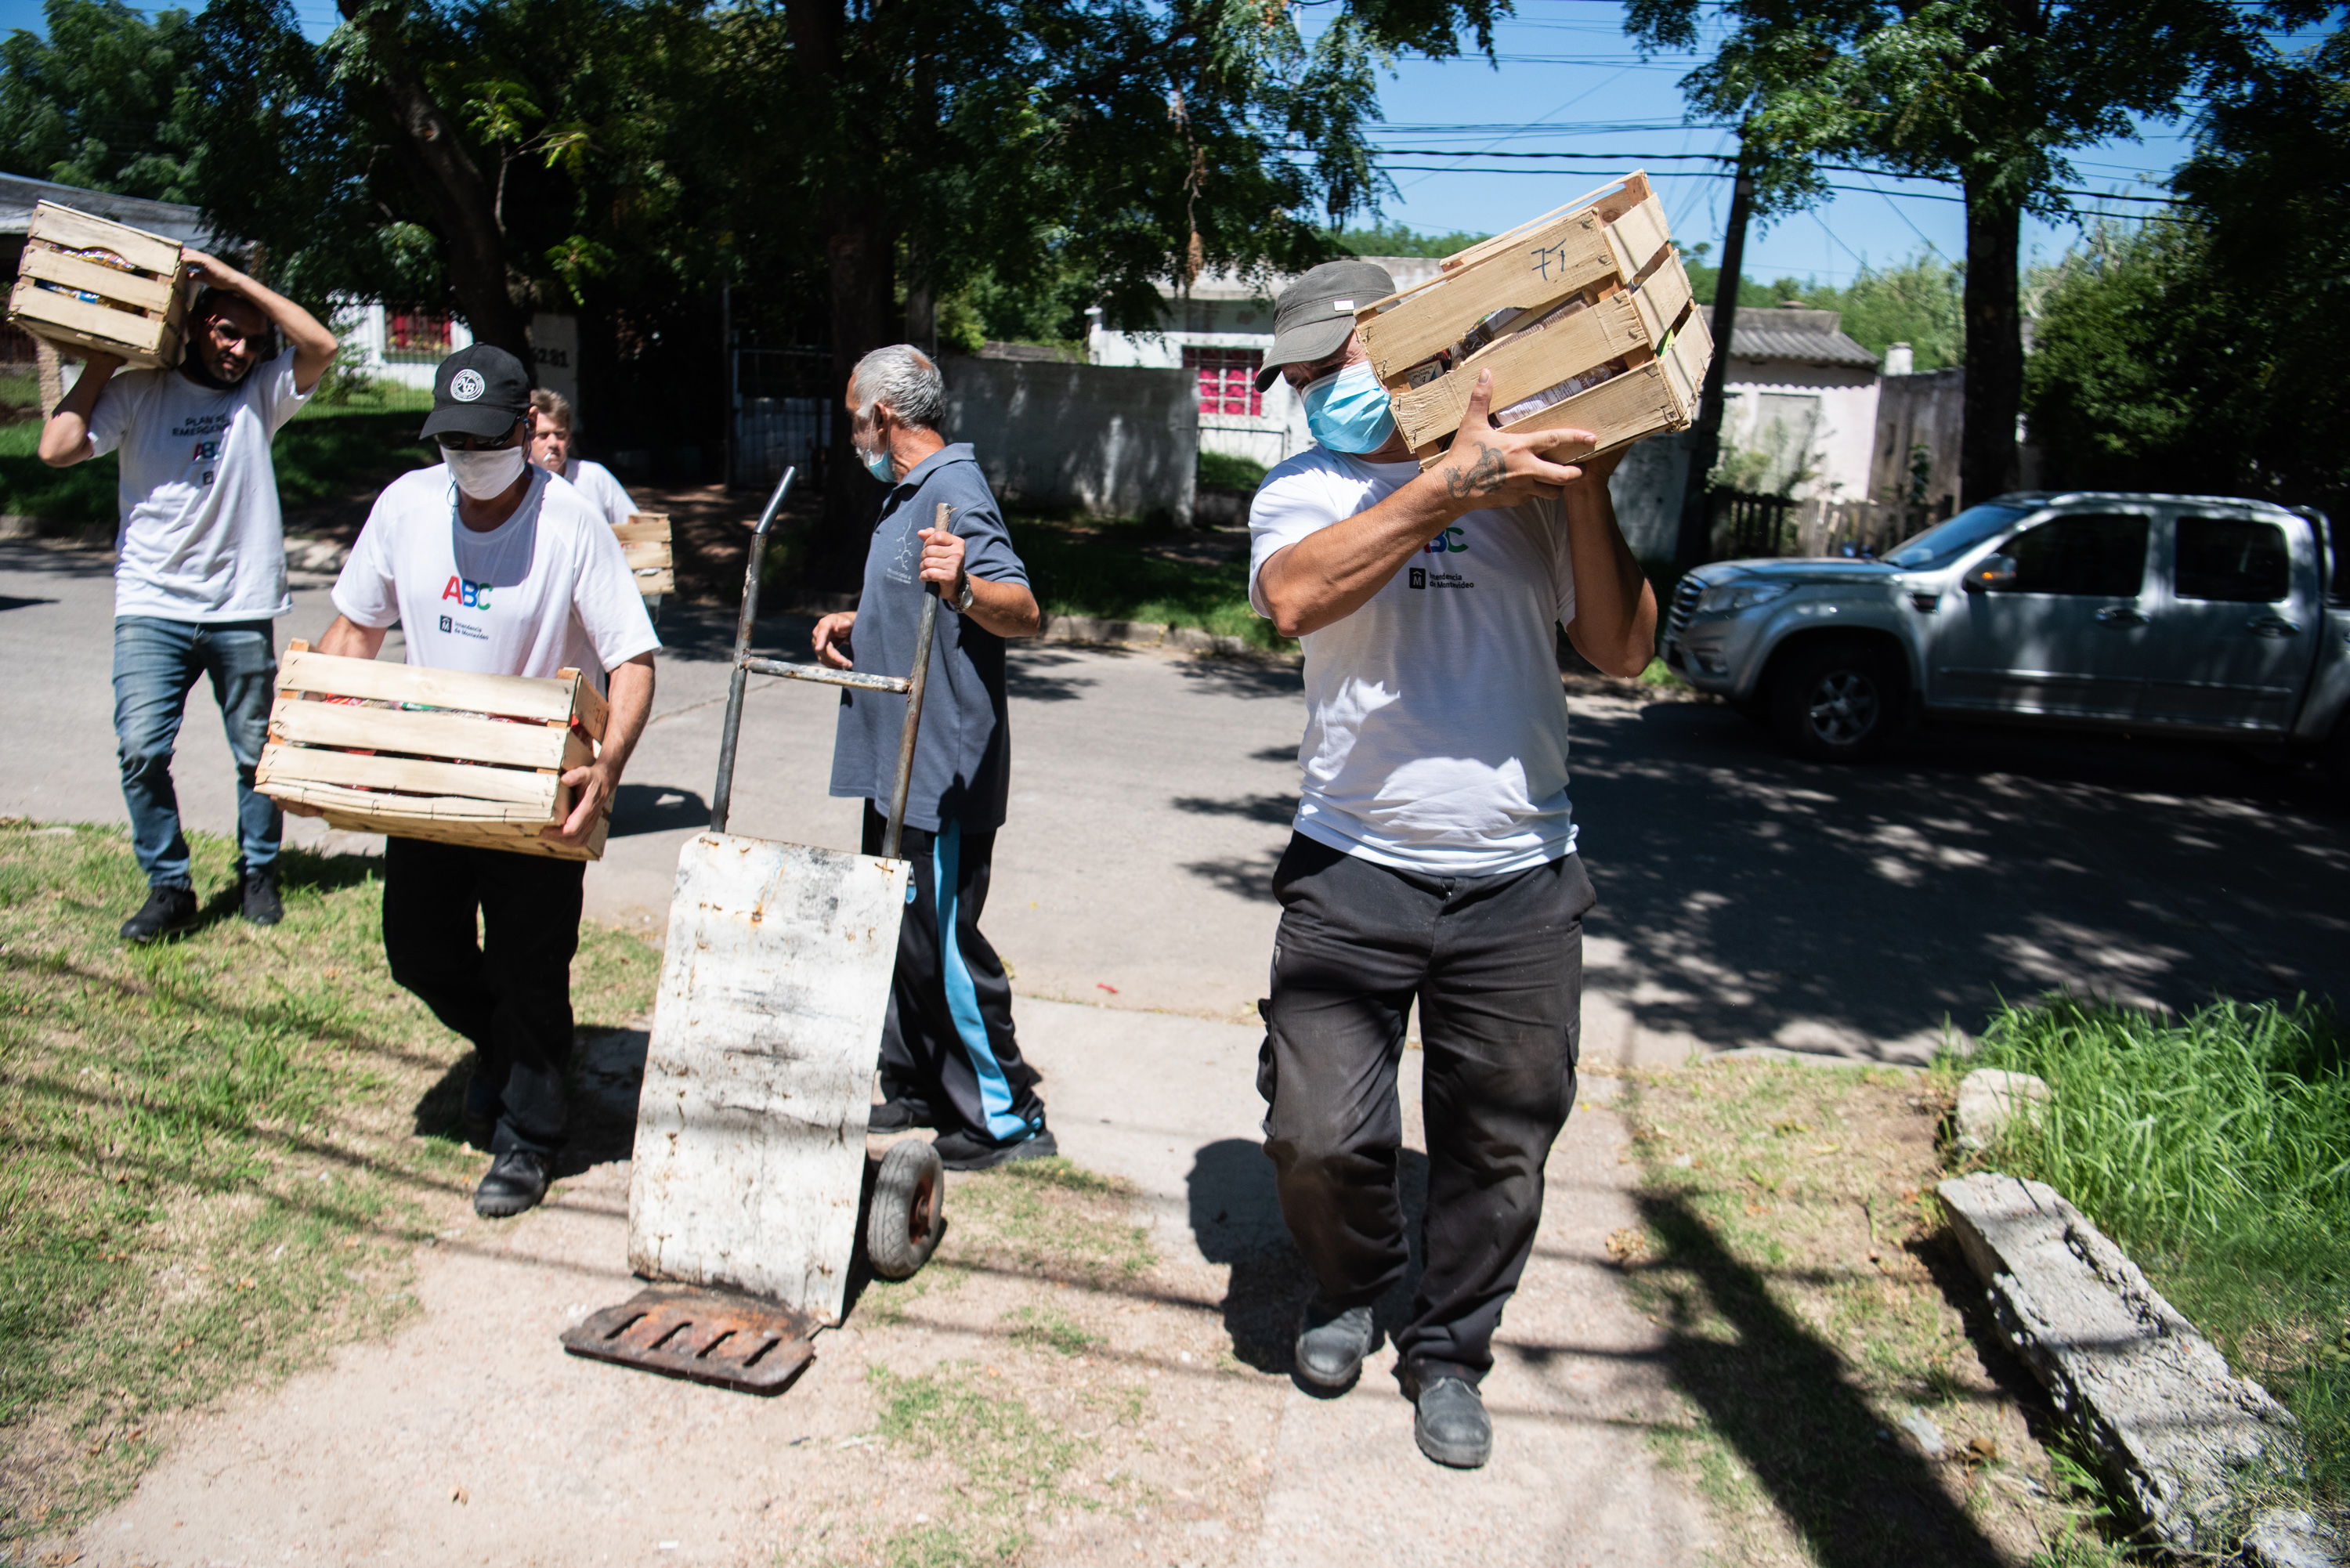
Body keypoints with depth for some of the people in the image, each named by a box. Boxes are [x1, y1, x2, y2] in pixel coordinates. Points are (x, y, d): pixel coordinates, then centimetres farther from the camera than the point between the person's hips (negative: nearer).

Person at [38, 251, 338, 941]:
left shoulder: (261, 392, 5)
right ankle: (169, 886, 5)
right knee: (140, 750, -10)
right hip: (152, 608, 0)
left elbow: (321, 346, -12)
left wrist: (232, 277, -9)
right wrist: (102, 361, -1)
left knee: (259, 752, 9)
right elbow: (57, 449, -7)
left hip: (242, 611, 1)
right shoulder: (138, 392, 3)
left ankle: (258, 874, 27)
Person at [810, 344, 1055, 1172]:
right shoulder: (908, 494, 17)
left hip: (942, 776, -11)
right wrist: (854, 624, 14)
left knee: (943, 944, -4)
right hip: (898, 765, 11)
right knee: (900, 934, 18)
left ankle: (1006, 1118, 10)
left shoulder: (954, 492, -16)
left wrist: (962, 588, -50)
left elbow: (1025, 613, -30)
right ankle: (913, 1088, 32)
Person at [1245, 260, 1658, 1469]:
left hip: (1520, 882, 1)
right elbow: (1295, 597, -19)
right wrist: (1448, 486, -22)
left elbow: (1621, 651, 2)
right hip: (1353, 871, -1)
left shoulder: (1530, 489, 6)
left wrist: (1587, 489, -7)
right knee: (1319, 1139, -3)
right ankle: (1350, 1287, 31)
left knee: (1497, 1151, 10)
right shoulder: (1302, 491, 4)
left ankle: (1448, 1352, 35)